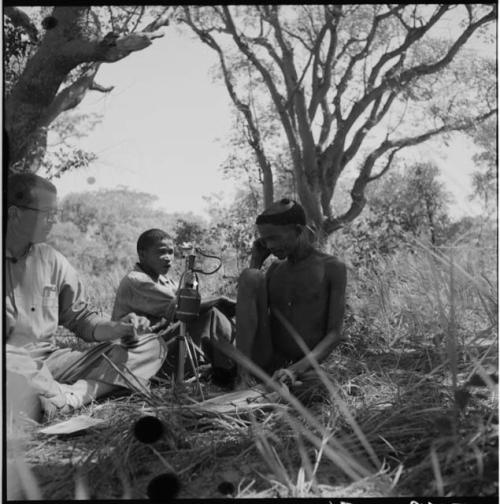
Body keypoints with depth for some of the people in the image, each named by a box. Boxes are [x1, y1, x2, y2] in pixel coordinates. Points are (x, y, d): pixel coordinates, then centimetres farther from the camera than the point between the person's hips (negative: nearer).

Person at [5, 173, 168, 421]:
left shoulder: (50, 259, 12)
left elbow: (79, 317, 14)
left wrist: (115, 328, -7)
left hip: (49, 363, 7)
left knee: (151, 346, -7)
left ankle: (66, 398, -24)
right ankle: (68, 398, -21)